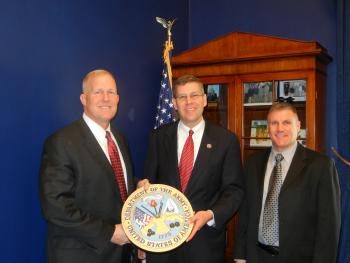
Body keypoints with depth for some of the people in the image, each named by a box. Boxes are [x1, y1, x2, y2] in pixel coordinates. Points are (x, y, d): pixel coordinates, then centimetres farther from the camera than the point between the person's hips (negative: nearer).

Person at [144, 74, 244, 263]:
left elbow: (234, 190, -2)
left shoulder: (226, 140, -3)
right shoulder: (158, 137, 2)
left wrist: (211, 215, -19)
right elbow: (149, 184, 5)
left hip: (206, 242, -1)